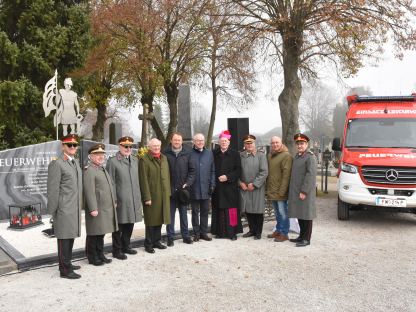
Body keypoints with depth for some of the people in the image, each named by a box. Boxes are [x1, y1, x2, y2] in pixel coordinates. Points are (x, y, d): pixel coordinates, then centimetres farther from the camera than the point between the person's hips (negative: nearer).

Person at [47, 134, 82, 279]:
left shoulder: (76, 162, 14)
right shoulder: (56, 164, -12)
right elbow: (53, 190, -12)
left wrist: (79, 205, 16)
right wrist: (53, 211, -12)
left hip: (75, 208, 8)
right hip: (64, 209, -8)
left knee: (70, 237, 16)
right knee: (64, 238, -1)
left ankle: (67, 263, 30)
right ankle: (65, 270, 8)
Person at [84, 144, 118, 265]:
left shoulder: (103, 169, 17)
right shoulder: (89, 171, -12)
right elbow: (89, 191, -19)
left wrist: (113, 202, 19)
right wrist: (93, 208, -22)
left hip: (106, 208, 9)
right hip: (96, 209, -9)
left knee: (101, 233, 18)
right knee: (93, 235, 4)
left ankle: (100, 255, 29)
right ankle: (92, 257, 16)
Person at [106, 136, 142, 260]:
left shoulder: (135, 160, 12)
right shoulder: (112, 161, -5)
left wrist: (138, 197, 11)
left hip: (134, 199, 6)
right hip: (120, 200, -5)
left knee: (130, 224, 15)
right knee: (119, 226, 5)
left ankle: (126, 246, 31)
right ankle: (117, 250, 18)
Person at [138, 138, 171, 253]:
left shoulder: (164, 158, 13)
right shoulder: (144, 159, -8)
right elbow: (143, 180, -13)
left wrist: (168, 192, 10)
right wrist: (147, 197, -16)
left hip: (163, 195, 6)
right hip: (151, 194, -6)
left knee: (159, 218, 13)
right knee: (151, 220, 2)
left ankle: (156, 241, 26)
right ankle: (148, 244, 14)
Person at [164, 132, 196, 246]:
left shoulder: (187, 153, 1)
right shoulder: (166, 154, -3)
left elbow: (192, 170, 2)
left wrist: (188, 183, -8)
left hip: (183, 189, 1)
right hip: (170, 190, -1)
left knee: (184, 213, 12)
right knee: (170, 214, 6)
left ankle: (185, 235, 23)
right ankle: (170, 237, 17)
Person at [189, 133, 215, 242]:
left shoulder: (209, 153, 8)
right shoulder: (189, 154, -2)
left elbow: (212, 170, 9)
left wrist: (212, 184, 2)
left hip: (206, 188, 3)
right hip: (194, 189, -3)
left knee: (205, 211, 10)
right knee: (195, 212, 7)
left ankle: (204, 232, 20)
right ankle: (196, 233, 16)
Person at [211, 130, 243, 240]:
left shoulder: (235, 154, 4)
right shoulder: (214, 154, 8)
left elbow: (238, 170, 0)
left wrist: (227, 177, -11)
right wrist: (217, 178, -4)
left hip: (231, 187, -1)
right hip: (217, 187, 1)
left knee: (231, 210, -3)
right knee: (219, 210, 3)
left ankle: (232, 232, 4)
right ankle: (220, 231, 12)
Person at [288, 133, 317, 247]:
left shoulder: (310, 157, -10)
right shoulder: (297, 156, 15)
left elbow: (311, 175, -17)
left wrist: (304, 191, -19)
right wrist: (292, 190, 14)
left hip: (305, 191, -8)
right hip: (295, 191, 8)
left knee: (306, 215, -1)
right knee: (299, 214, 14)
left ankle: (306, 239, 7)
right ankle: (302, 236, 25)